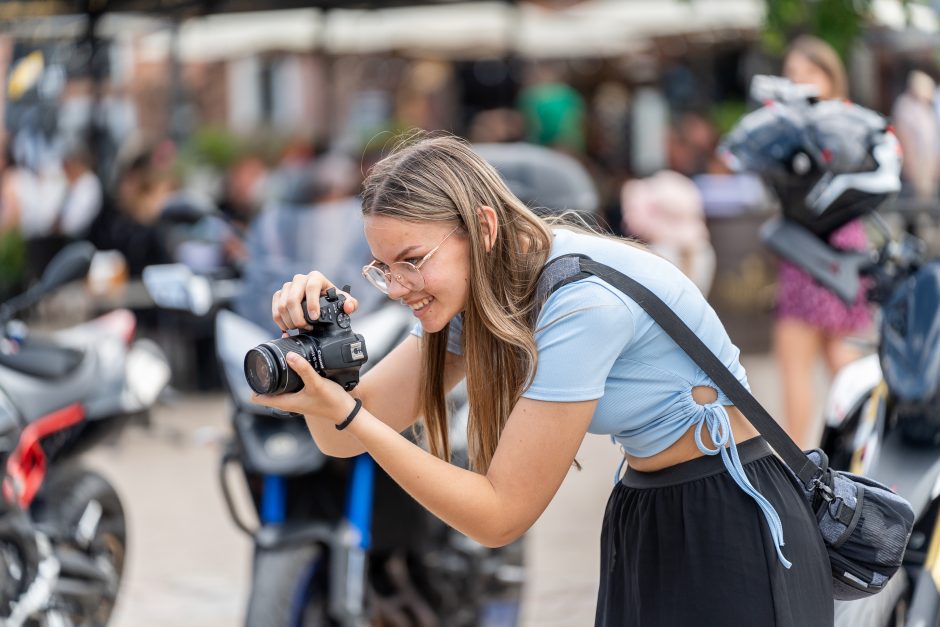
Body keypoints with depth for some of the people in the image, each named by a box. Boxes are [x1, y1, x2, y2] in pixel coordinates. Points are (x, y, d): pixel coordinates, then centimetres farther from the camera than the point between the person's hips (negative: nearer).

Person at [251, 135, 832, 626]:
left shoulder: (584, 302, -28)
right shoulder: (473, 291, -3)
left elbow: (500, 518, -24)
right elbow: (347, 437, -5)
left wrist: (345, 416, -29)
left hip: (732, 529, -8)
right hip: (643, 519, 8)